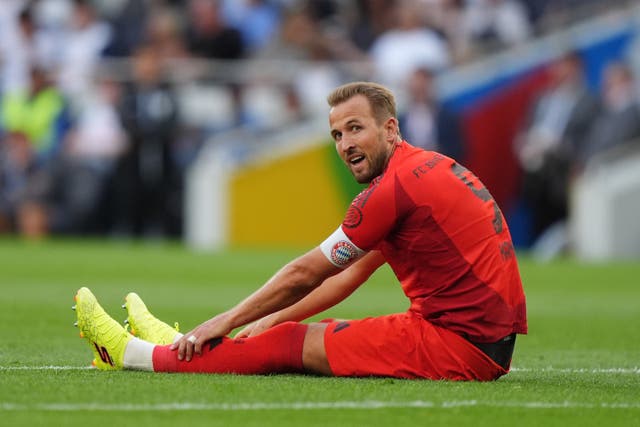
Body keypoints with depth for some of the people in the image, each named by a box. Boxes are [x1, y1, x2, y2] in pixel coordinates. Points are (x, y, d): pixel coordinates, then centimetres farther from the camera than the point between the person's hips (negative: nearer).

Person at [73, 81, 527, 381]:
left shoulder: (395, 187, -14)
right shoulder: (429, 167, 17)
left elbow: (305, 275, -5)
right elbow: (353, 274, 24)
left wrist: (227, 321, 6)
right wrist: (271, 320, 23)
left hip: (456, 344, -9)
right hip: (490, 341, 9)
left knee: (291, 345, -1)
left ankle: (131, 352, 10)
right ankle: (182, 346, 36)